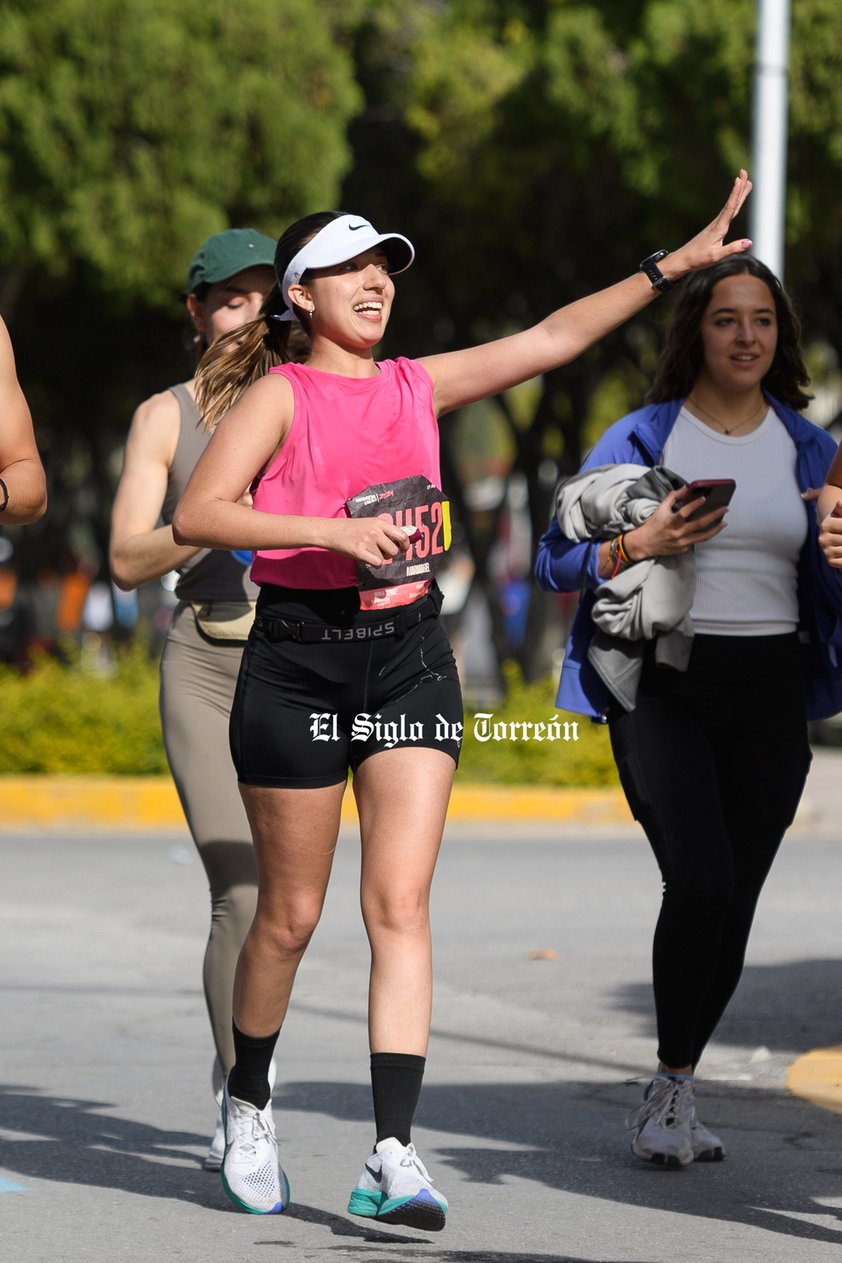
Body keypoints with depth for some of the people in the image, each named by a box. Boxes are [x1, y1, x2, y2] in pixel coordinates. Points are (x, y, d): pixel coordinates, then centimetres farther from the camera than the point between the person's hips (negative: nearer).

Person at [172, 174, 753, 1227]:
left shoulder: (416, 386, 11)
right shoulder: (280, 393, -4)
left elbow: (553, 339, 11)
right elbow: (195, 515, -15)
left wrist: (676, 263, 8)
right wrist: (333, 530, -22)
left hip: (410, 657, 4)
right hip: (298, 662, -4)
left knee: (400, 904, -9)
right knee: (291, 913, 6)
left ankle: (391, 1159, -14)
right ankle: (248, 1106, 31)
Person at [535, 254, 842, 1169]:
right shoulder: (643, 436, 0)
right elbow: (554, 561, 1)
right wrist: (639, 545, -16)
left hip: (766, 694, 4)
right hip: (662, 688, -4)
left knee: (734, 901, 3)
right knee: (699, 881, -20)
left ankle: (672, 1094, 18)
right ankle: (672, 1086, -4)